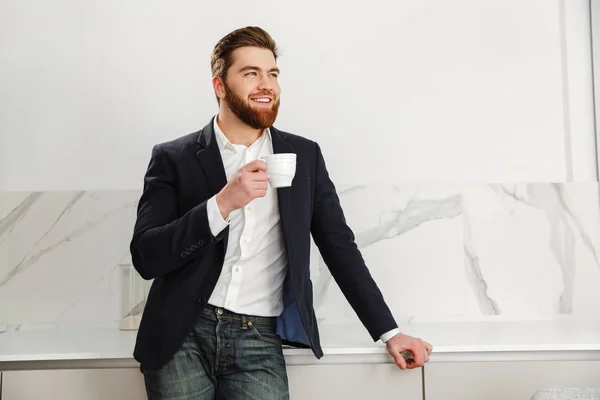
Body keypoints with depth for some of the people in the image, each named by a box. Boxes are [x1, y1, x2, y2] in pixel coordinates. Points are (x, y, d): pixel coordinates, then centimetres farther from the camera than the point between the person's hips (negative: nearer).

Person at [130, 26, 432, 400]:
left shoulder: (305, 156, 7)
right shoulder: (173, 158, 1)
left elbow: (340, 247, 8)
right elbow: (146, 257, -7)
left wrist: (389, 331, 4)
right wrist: (222, 204, -19)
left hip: (259, 342, 1)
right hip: (182, 337, 0)